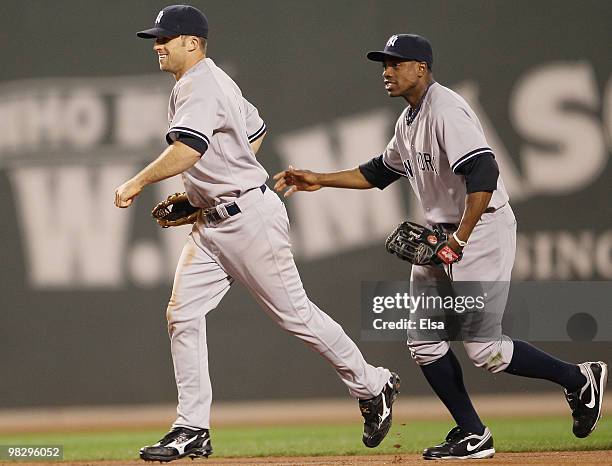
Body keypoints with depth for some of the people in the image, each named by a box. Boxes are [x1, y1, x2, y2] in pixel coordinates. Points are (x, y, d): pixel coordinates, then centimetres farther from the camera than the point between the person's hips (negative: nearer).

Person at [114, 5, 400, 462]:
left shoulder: (199, 87, -18)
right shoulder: (213, 80, 13)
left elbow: (188, 150, -35)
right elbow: (255, 130, 25)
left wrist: (137, 183, -27)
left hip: (250, 218, -10)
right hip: (212, 225, 10)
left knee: (294, 313, 0)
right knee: (183, 315, 0)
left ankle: (372, 386, 17)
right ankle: (193, 429, 1)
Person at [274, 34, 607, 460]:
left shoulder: (446, 110, -18)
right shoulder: (409, 121, 13)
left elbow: (484, 174, -27)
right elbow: (380, 172, 28)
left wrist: (460, 241, -29)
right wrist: (318, 181, 22)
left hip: (482, 229, -10)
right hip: (441, 235, 10)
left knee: (482, 348, -12)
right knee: (423, 340, 5)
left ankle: (579, 378, 6)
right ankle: (473, 436, 11)